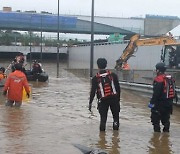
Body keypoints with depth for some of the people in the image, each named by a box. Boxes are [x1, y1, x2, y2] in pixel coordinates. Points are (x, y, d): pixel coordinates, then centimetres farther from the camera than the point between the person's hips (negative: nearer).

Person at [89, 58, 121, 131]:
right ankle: (116, 126, 18)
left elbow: (93, 91, -3)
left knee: (103, 116, 9)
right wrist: (118, 98, 13)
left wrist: (90, 103, 3)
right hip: (114, 98, 1)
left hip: (103, 100, -1)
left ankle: (102, 127, -2)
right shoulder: (113, 75, 2)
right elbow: (118, 88, 4)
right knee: (116, 115, 16)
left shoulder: (95, 78, -2)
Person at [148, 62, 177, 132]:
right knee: (166, 118, 19)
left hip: (160, 103, -8)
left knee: (155, 117, 2)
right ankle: (166, 129, 23)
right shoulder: (171, 79, 9)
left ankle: (157, 130, 2)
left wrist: (152, 102, -17)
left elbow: (156, 93, -21)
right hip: (169, 102, 8)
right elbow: (173, 91, 15)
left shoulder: (158, 79, -18)